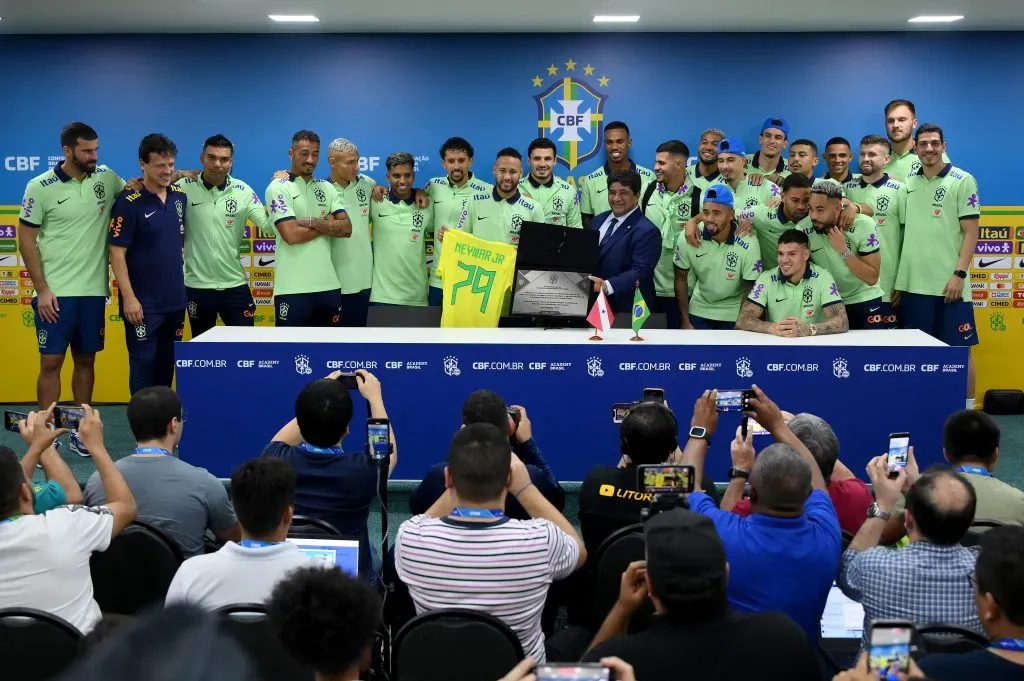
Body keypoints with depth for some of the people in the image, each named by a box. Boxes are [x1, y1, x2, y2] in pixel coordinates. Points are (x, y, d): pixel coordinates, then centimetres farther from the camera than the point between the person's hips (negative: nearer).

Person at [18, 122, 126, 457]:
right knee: (51, 362, -1)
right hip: (56, 292, -3)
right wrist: (42, 289, -10)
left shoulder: (107, 178, 2)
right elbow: (26, 241, -4)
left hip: (93, 290, 4)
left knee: (86, 360, 10)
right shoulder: (40, 187, -7)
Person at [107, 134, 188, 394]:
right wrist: (129, 297, -18)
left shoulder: (180, 197, 5)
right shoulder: (129, 203, -12)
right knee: (144, 364, 1)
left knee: (168, 363, 13)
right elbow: (117, 254, -14)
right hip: (144, 303, -6)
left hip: (175, 300, 6)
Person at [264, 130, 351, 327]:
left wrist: (311, 222, -11)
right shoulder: (278, 188, -3)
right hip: (293, 289, -5)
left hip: (328, 285, 5)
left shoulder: (327, 188, 13)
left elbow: (346, 228, 2)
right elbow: (291, 235, -15)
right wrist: (327, 223, -3)